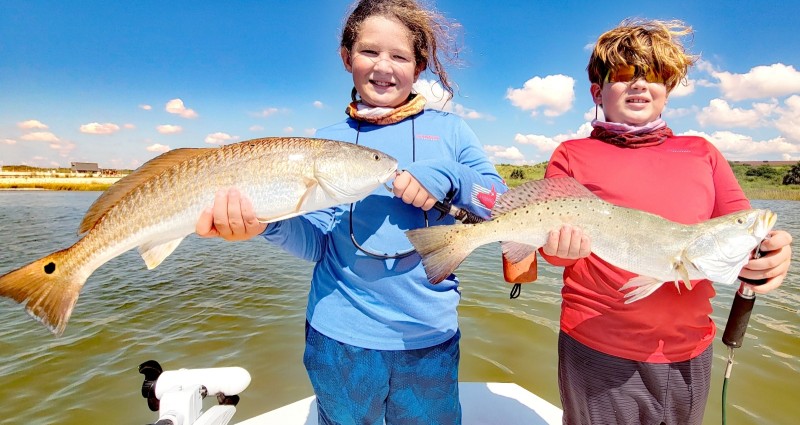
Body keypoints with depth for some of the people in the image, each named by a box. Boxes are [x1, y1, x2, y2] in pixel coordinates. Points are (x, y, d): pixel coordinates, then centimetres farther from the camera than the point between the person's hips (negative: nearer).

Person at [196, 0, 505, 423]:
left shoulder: (449, 130, 0)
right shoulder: (328, 140, 2)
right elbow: (314, 241, -4)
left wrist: (451, 178, -20)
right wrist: (268, 219, -25)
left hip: (430, 338, 0)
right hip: (339, 338, 1)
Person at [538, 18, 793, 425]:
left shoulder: (701, 152, 8)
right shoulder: (571, 155, 0)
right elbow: (553, 242, -4)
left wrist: (768, 252, -16)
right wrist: (562, 247, -27)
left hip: (690, 349, 4)